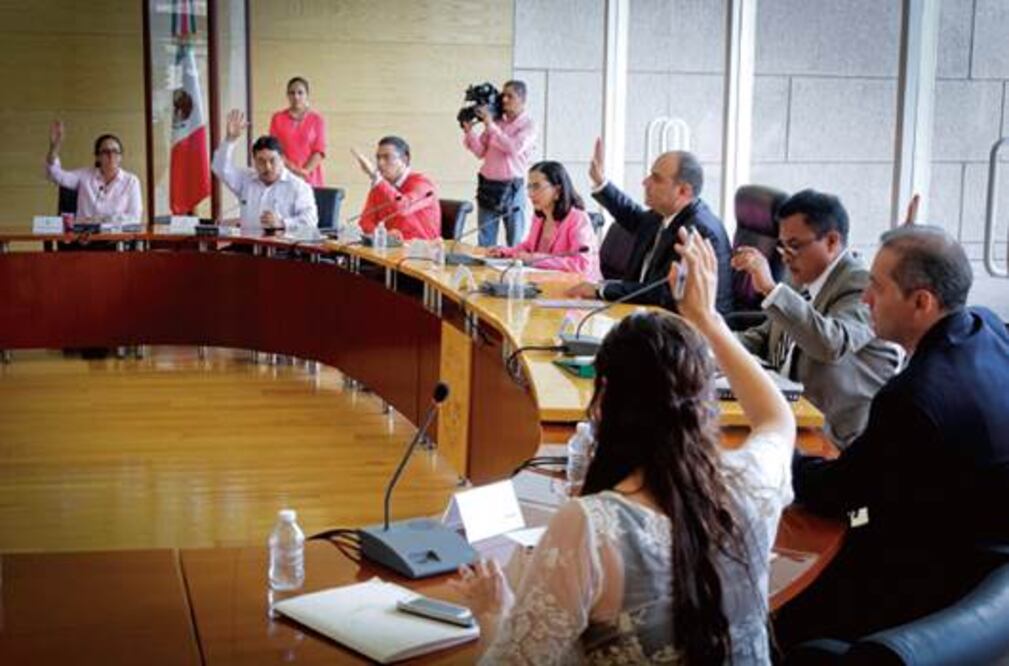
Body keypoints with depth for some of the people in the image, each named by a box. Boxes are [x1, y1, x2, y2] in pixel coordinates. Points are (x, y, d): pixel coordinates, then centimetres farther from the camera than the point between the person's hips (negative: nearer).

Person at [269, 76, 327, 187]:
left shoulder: (317, 120, 5)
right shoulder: (277, 118, 8)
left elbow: (319, 151, -1)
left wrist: (305, 171, -15)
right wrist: (289, 166, -12)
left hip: (309, 179, -1)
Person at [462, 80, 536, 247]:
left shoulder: (528, 125, -1)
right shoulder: (496, 121, 9)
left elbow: (514, 148, -17)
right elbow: (480, 152, 9)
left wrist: (490, 126, -16)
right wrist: (469, 130, -6)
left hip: (511, 189, -4)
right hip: (487, 186, 4)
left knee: (516, 244, 2)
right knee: (484, 243, 7)